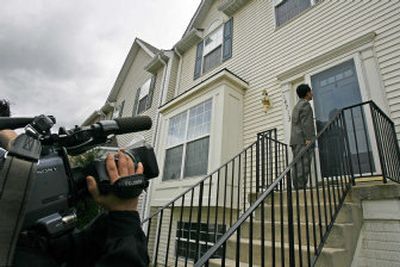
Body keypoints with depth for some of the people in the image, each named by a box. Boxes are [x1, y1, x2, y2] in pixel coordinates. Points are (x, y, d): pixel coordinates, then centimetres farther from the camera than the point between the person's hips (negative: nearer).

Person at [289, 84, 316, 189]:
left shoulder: (296, 106, 28)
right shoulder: (305, 104, -1)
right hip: (302, 139, -9)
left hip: (295, 139, 9)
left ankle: (297, 185, -3)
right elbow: (306, 123, -13)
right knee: (303, 164, -14)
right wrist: (308, 139, -19)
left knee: (297, 164, 1)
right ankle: (301, 185, -20)